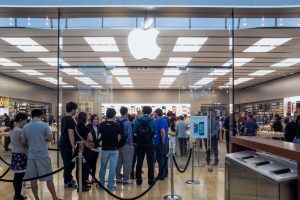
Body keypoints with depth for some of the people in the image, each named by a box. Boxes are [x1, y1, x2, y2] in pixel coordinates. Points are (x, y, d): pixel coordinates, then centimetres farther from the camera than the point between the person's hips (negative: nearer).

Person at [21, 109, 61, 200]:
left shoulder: (26, 127, 3)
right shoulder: (44, 125, -9)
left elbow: (23, 141, 8)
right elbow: (50, 139, -8)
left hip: (31, 155, 4)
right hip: (43, 155, -3)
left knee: (33, 179, 10)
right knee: (49, 178, 5)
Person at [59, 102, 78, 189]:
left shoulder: (64, 118, 11)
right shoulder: (70, 120, -18)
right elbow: (71, 134, -23)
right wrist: (73, 147, -22)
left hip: (62, 143, 10)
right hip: (67, 145, -10)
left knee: (67, 162, 19)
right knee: (69, 163, 0)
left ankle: (68, 179, 29)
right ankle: (67, 182, 8)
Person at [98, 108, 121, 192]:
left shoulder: (102, 124, -3)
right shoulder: (117, 125, -8)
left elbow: (100, 136, 4)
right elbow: (119, 138, -2)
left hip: (105, 148, 2)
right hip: (114, 149, -2)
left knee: (103, 167, 16)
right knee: (112, 167, 2)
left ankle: (101, 184, 25)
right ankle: (110, 186, 5)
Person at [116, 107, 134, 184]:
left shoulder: (117, 122, 5)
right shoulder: (127, 122, -14)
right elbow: (129, 134, -16)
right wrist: (131, 143, -8)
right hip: (126, 144, -6)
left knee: (118, 162, 13)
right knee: (127, 162, 2)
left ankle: (118, 178, 20)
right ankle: (126, 179, 5)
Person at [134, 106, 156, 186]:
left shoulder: (137, 121, -4)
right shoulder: (153, 121, -8)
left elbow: (135, 133, -6)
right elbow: (154, 134, -7)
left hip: (140, 144, 2)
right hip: (150, 145, -1)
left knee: (139, 163, 10)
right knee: (150, 163, 7)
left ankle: (138, 181, 14)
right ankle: (151, 181, 8)